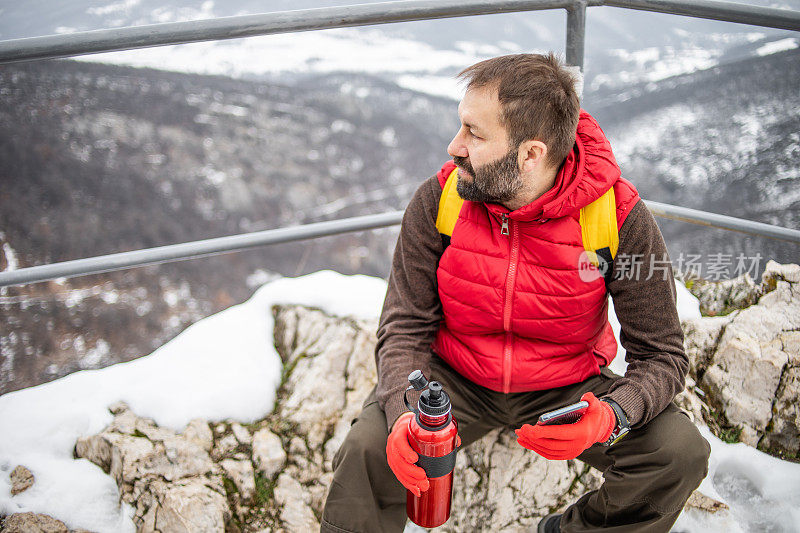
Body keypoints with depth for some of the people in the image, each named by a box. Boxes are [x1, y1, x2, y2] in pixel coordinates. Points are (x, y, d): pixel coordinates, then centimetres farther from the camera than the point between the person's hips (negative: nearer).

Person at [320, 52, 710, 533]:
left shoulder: (619, 215, -20)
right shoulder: (439, 200, -15)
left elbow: (662, 356, -14)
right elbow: (405, 327, -10)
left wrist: (610, 418, -36)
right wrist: (405, 413, -31)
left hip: (567, 389, 1)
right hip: (455, 379, 0)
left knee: (682, 452, -20)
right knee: (368, 449, -27)